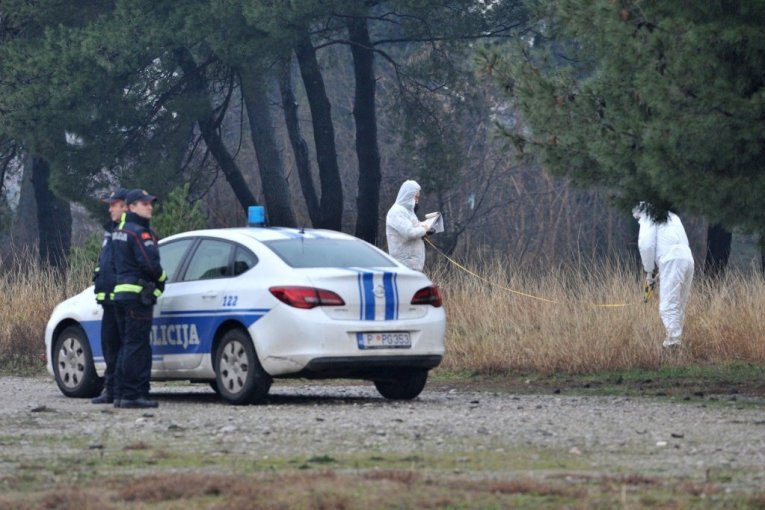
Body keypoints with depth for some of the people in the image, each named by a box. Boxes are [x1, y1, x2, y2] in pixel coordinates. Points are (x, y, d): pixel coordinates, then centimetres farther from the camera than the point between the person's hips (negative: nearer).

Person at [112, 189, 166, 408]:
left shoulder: (119, 232, 19)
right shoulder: (140, 232, -12)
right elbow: (150, 264, -21)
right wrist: (162, 278, -1)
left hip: (121, 290, 10)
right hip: (138, 294, -10)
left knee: (128, 345, 14)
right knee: (137, 346, -9)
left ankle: (120, 393, 15)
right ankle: (132, 394, -12)